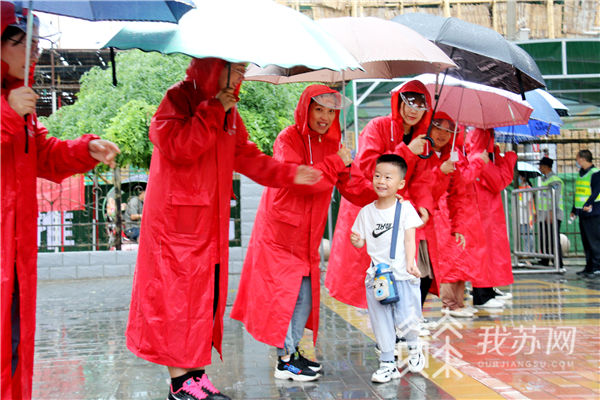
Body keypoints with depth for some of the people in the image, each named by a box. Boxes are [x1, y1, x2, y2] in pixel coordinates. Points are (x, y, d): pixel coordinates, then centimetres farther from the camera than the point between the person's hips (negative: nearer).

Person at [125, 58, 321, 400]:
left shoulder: (228, 109, 15)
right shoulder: (179, 97, -9)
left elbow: (246, 156, 17)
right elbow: (177, 147, -24)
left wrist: (290, 174, 7)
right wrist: (213, 111, -19)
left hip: (212, 223, 8)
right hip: (177, 221, -8)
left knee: (209, 296, 10)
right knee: (178, 296, -2)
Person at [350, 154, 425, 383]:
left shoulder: (405, 208, -1)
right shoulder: (366, 211, 7)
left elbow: (409, 239, -5)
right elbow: (362, 241, 12)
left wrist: (410, 262, -20)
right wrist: (356, 241, -11)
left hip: (403, 275, -3)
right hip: (376, 275, 3)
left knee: (406, 320, -6)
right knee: (381, 322, 5)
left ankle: (414, 348, 25)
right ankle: (387, 364, 17)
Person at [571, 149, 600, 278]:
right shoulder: (581, 173, 17)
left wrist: (588, 204, -33)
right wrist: (574, 209, 24)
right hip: (583, 214, 9)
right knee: (586, 242, 12)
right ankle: (589, 267, 18)